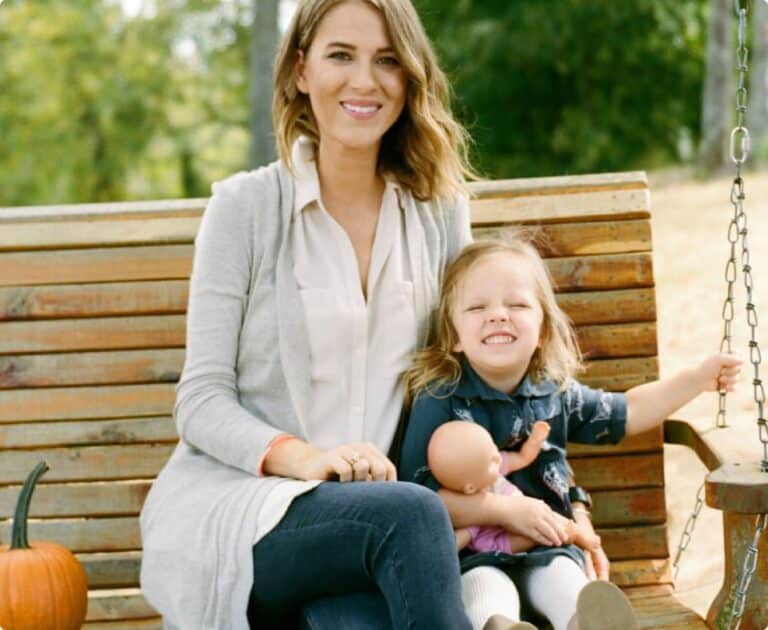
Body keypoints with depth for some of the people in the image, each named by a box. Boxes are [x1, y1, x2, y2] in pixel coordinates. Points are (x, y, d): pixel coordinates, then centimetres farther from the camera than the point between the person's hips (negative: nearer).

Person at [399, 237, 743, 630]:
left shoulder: (556, 393, 8)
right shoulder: (440, 400, -10)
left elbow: (627, 412, 24)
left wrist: (698, 378, 18)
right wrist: (506, 510, -19)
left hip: (546, 551, 4)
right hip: (473, 552, -4)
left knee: (570, 591, -28)